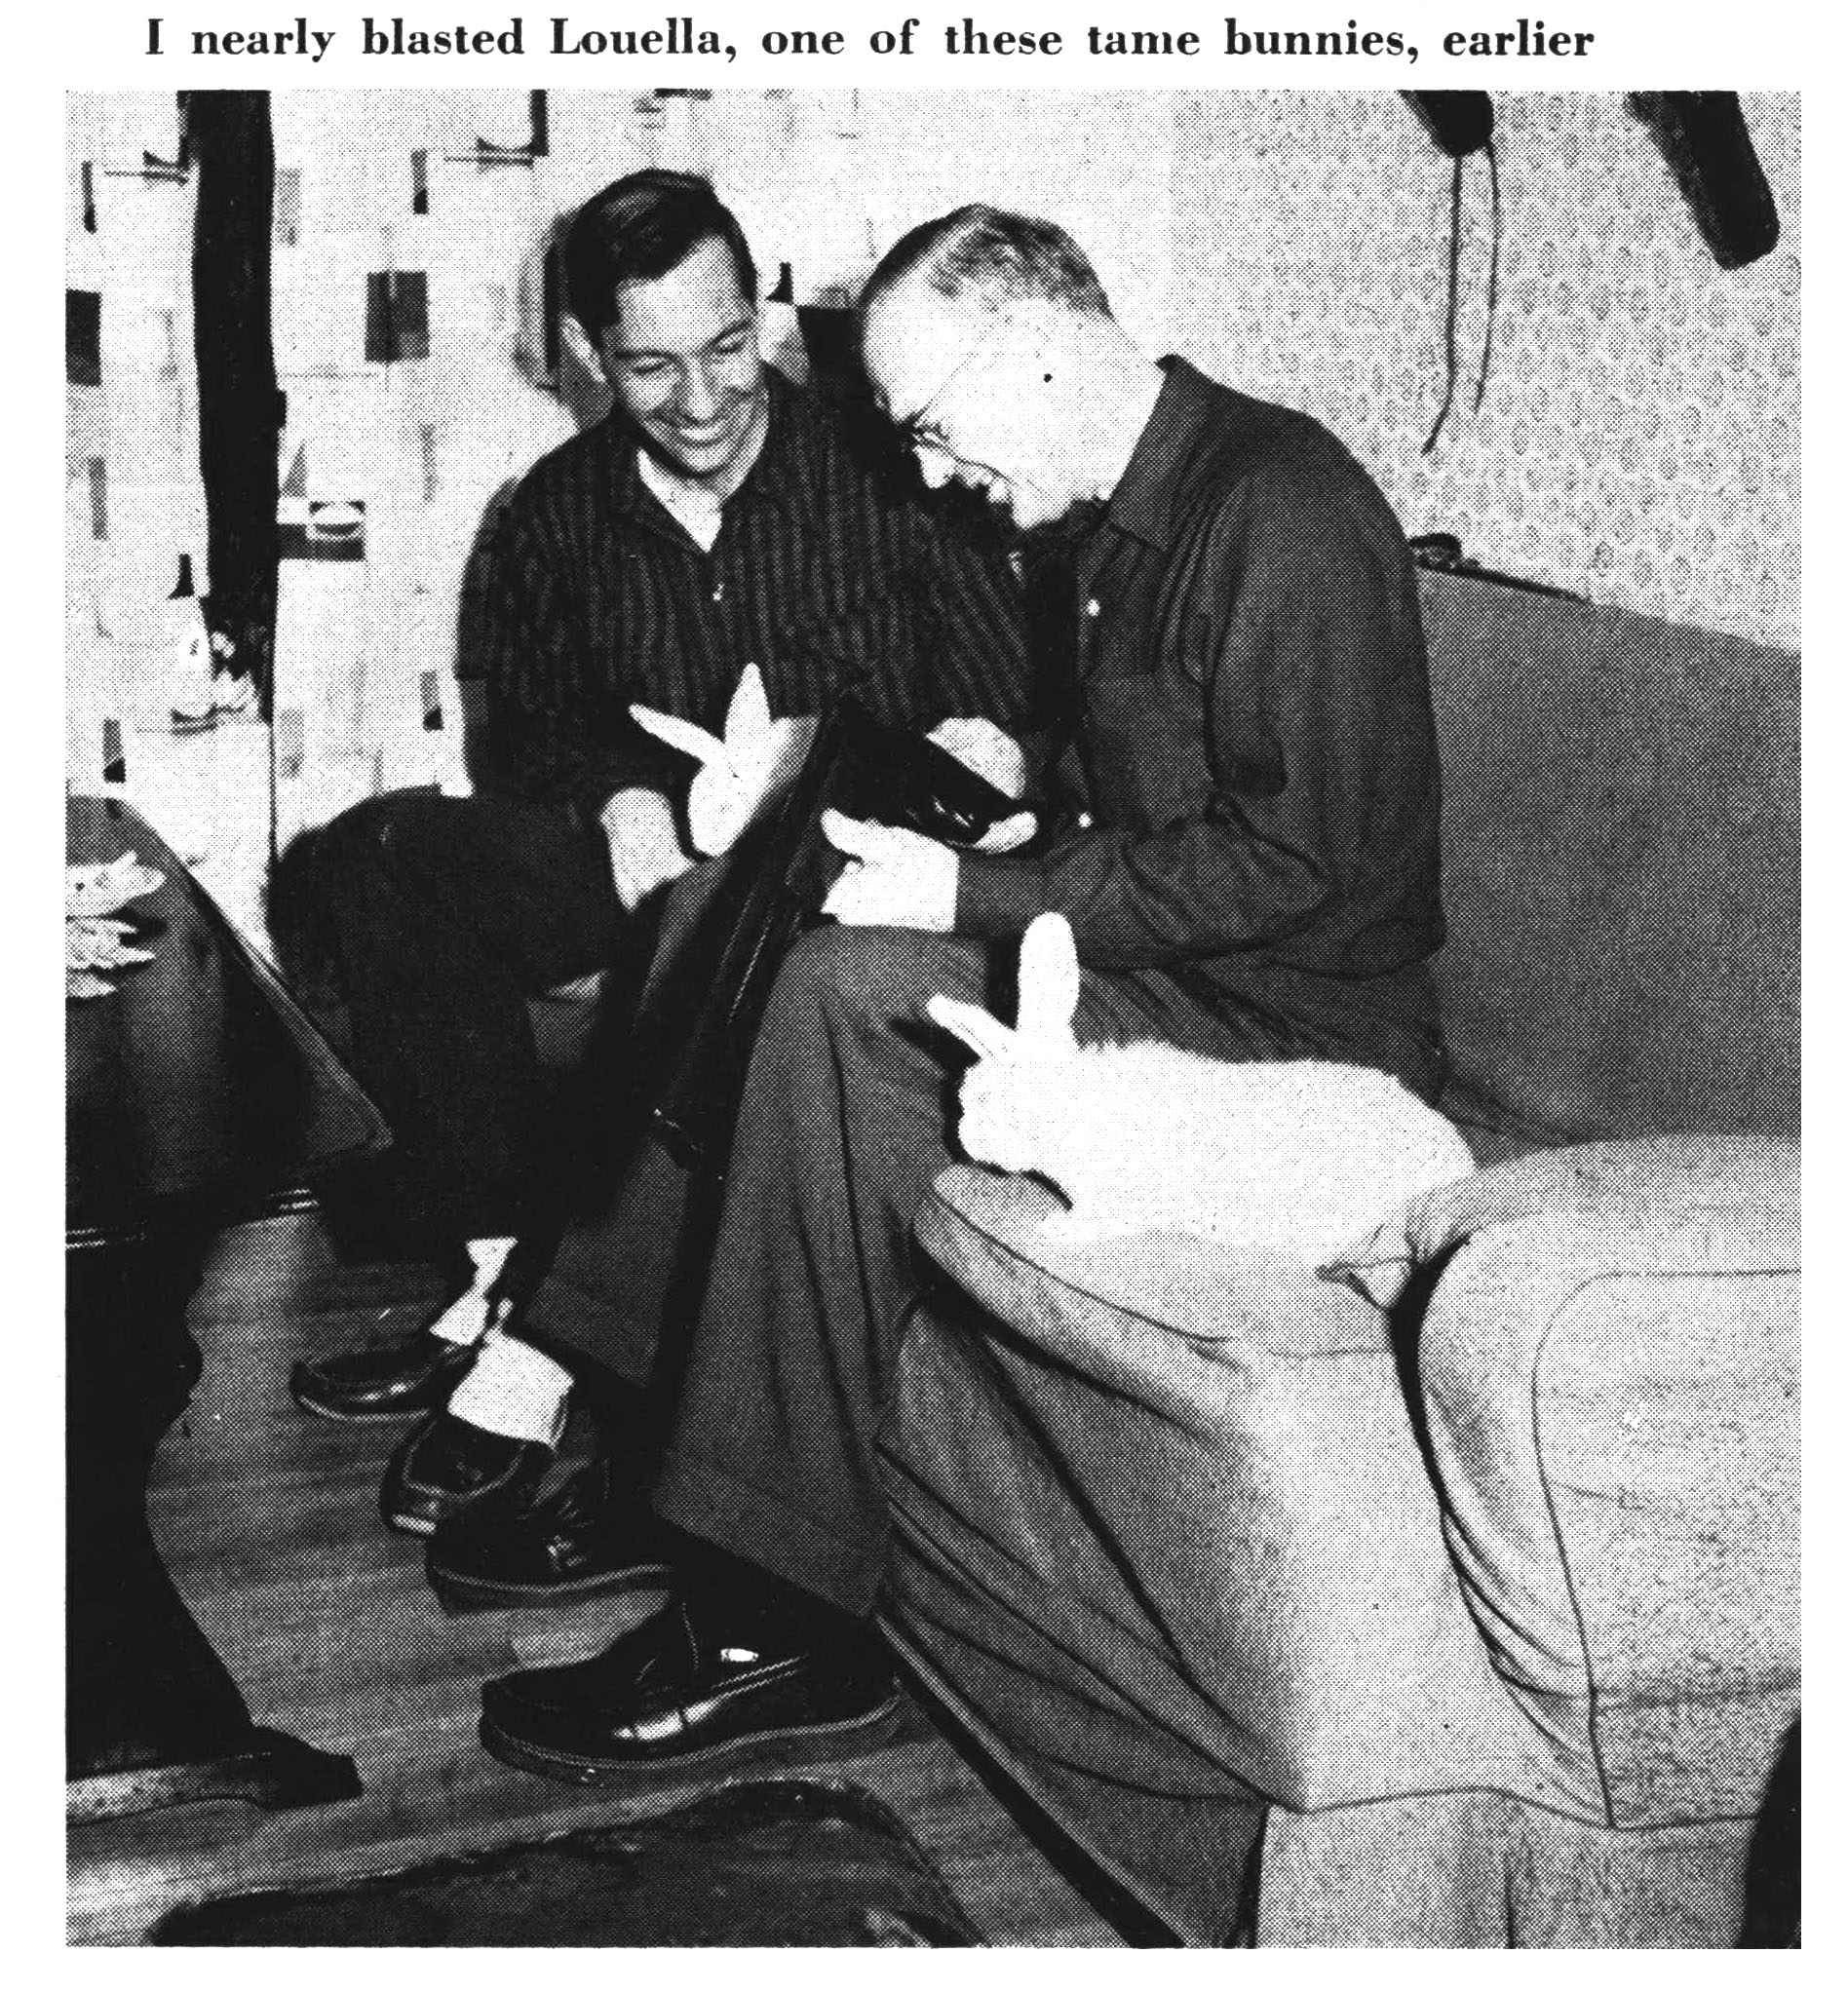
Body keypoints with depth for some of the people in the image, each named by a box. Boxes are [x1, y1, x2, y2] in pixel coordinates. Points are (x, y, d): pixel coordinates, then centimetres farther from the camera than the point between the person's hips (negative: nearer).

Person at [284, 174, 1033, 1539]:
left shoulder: (881, 471, -3)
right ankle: (506, 1261, -22)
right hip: (651, 852, 5)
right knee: (375, 862, -19)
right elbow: (532, 730, 12)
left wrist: (977, 749, -27)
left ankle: (538, 1338, -29)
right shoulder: (560, 514, 9)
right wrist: (619, 794, -11)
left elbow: (1007, 699, -3)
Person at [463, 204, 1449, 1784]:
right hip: (1153, 966, 10)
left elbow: (1296, 859, -22)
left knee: (850, 995, -27)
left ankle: (780, 1632, -21)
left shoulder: (1281, 508, -15)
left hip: (1295, 1028, -9)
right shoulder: (1112, 524, 15)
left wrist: (971, 896, -21)